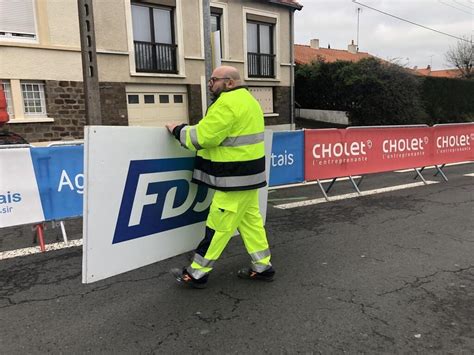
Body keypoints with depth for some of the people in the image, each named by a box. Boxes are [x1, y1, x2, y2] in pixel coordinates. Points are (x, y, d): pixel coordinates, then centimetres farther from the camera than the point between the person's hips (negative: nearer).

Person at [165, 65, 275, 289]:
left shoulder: (227, 103, -17)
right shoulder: (248, 99, 15)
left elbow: (202, 137, -20)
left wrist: (178, 130, -4)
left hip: (235, 178, -10)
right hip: (248, 174, 10)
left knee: (219, 225, -1)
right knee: (250, 220, 15)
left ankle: (196, 273, 10)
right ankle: (262, 267, 24)